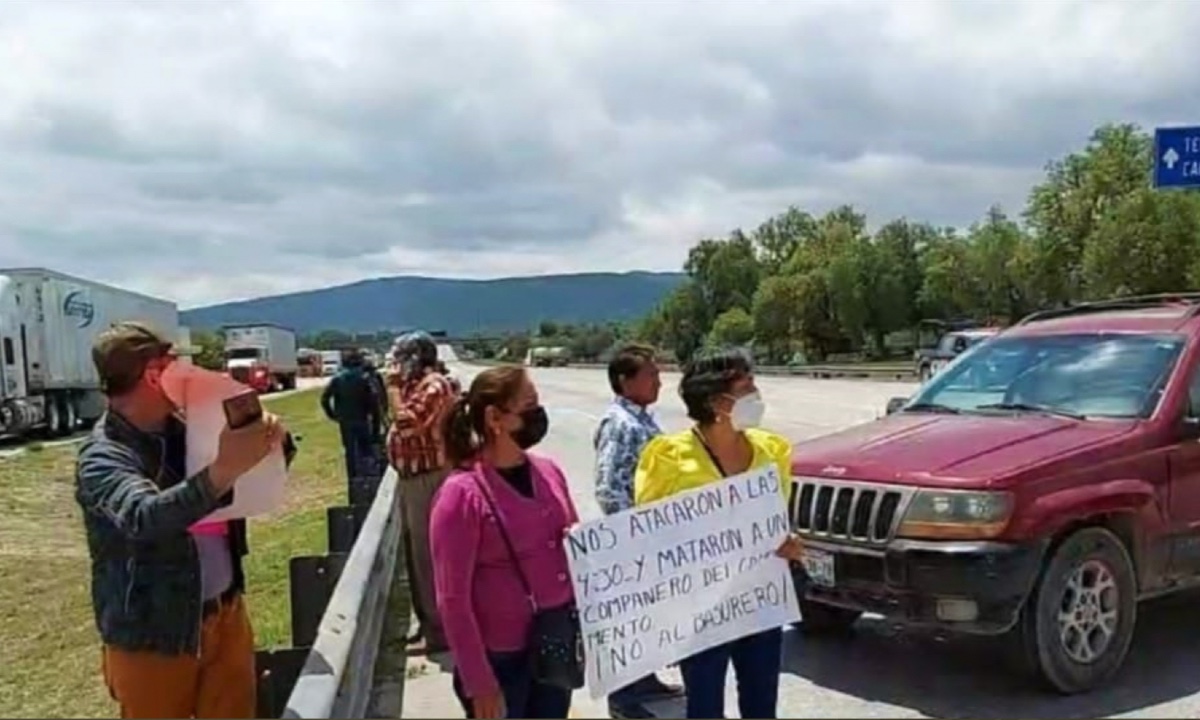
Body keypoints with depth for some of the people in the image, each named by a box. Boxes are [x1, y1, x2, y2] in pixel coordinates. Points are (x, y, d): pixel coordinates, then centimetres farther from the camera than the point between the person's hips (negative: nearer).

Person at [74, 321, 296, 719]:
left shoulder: (186, 427, 2)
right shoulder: (103, 457, -17)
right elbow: (144, 517, -37)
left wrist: (274, 440, -11)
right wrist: (220, 473, -51)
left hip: (225, 614, 6)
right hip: (154, 637, -6)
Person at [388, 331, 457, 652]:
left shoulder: (433, 385, -16)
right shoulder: (416, 385, 15)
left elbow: (405, 422, -26)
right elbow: (402, 423, 20)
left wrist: (393, 389, -16)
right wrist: (397, 388, 12)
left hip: (428, 478, -11)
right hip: (412, 477, 11)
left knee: (428, 553, -6)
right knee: (416, 551, 17)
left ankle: (440, 629, 2)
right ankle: (427, 621, 28)